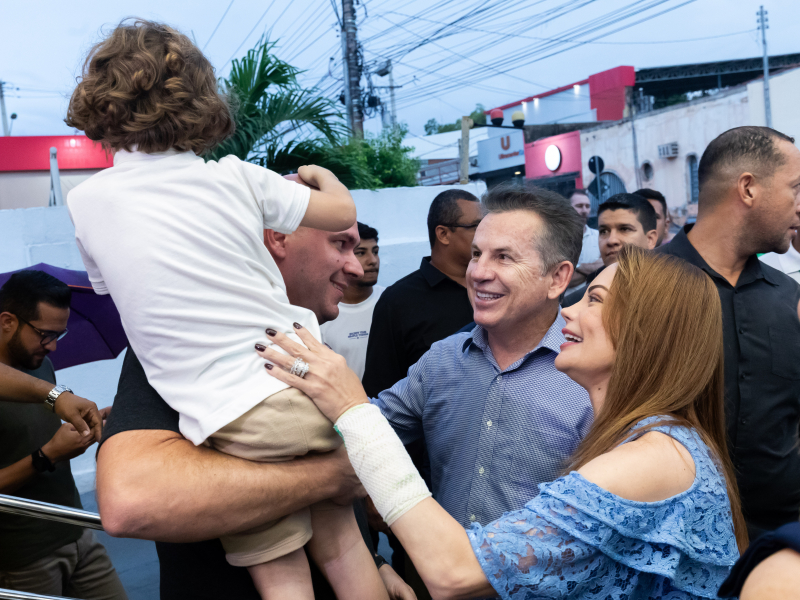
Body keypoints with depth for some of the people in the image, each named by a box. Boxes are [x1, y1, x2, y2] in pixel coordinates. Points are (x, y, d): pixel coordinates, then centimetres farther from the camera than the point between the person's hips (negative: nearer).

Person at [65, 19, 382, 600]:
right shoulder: (234, 177, 1)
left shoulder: (86, 202, 1)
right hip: (307, 383, 2)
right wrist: (321, 173, 34)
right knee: (340, 542, 18)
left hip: (232, 416, -2)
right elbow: (343, 212, 13)